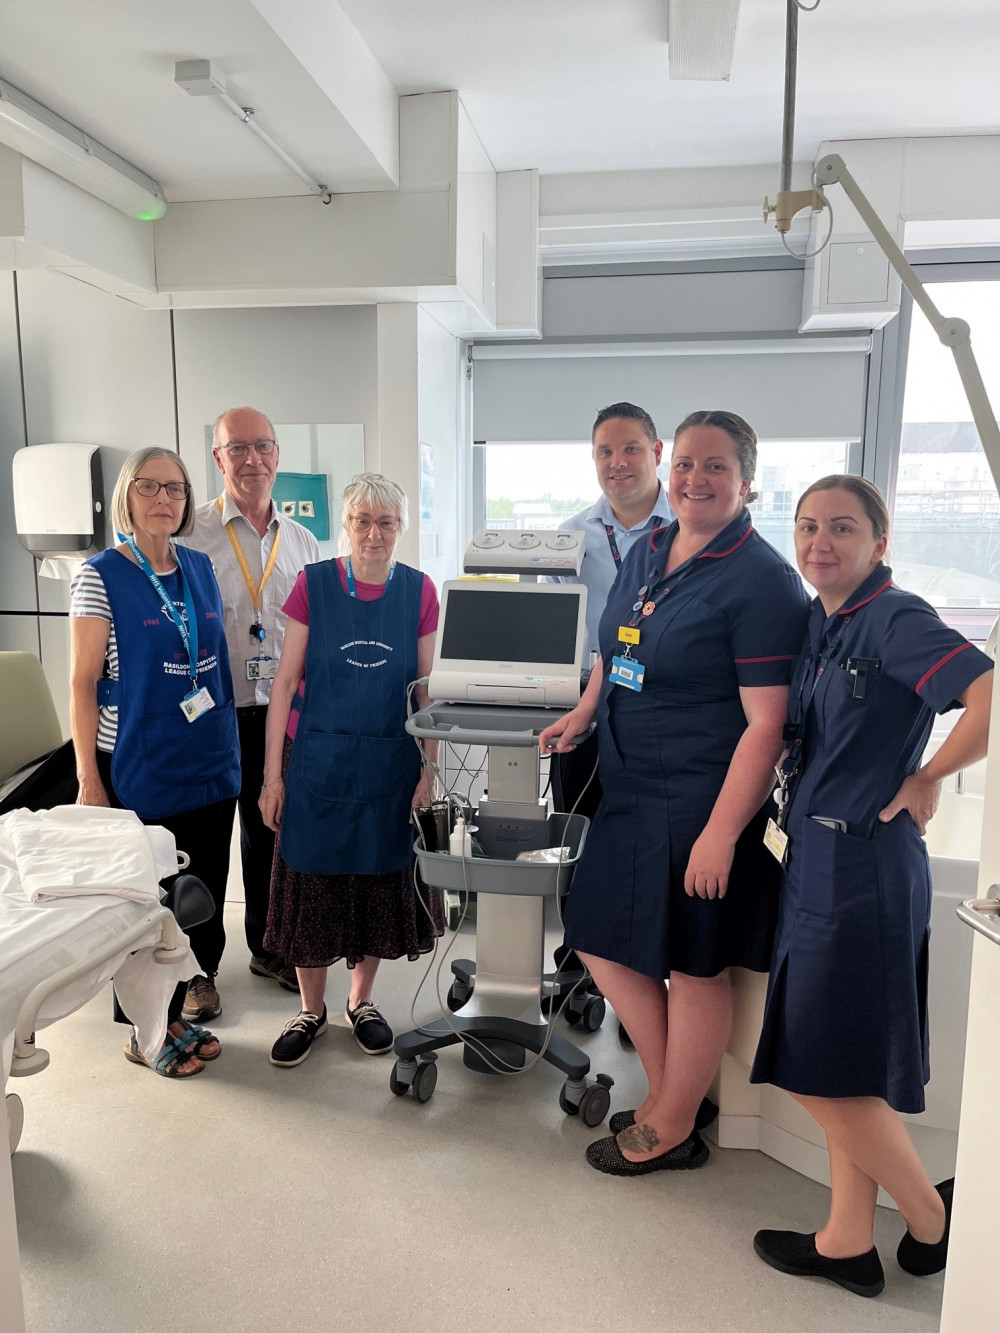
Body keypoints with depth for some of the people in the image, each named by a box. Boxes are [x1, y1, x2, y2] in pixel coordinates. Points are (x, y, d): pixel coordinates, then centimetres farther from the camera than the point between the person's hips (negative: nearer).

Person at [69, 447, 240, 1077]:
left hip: (210, 765, 6)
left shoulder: (201, 567, 8)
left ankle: (175, 1014, 32)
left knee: (203, 900, 13)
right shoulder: (102, 576, -8)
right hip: (139, 771, -5)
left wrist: (232, 747, 13)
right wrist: (89, 778, -12)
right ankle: (144, 1030, 27)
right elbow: (83, 682, -9)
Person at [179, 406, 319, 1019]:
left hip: (282, 712, 4)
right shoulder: (191, 534, -7)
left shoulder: (302, 541, 7)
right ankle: (198, 967, 26)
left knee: (272, 834, 17)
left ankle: (269, 947, 36)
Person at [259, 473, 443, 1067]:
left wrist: (429, 770, -2)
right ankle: (312, 1011, 28)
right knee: (312, 881, 7)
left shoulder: (419, 591, 0)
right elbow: (286, 681, -4)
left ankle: (362, 1001, 34)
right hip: (318, 757, -1)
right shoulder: (313, 584, -4)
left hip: (390, 762, 2)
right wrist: (273, 774, -7)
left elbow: (426, 689, 3)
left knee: (381, 879, 12)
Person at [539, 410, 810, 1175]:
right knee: (603, 940, 16)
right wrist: (583, 715, 5)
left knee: (694, 964, 9)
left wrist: (720, 835, -22)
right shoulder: (647, 554, 8)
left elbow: (765, 723, -19)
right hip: (630, 791, 8)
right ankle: (670, 1093, 38)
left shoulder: (762, 581, -15)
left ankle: (672, 1131, 32)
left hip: (703, 799, -8)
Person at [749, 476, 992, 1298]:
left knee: (826, 1075, 3)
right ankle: (849, 1243, 32)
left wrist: (928, 779, -17)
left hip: (863, 865, -9)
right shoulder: (820, 623, 10)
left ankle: (932, 1219, 27)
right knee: (843, 1077, 17)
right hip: (818, 859, 9)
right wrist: (797, 819, 8)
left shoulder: (895, 619, -15)